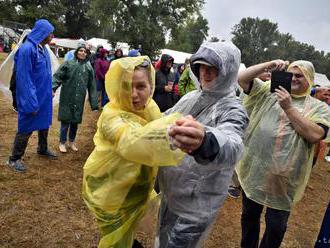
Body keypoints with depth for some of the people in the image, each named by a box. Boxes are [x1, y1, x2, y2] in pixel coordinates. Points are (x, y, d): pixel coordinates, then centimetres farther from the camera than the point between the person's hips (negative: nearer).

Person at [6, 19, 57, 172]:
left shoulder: (42, 48, 5)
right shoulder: (27, 49, -21)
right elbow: (24, 78, -23)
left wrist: (50, 91, 16)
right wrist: (31, 103, -23)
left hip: (44, 96, 8)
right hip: (32, 97, -8)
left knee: (44, 123, 20)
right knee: (26, 128, 3)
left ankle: (42, 149, 40)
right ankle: (14, 159, 19)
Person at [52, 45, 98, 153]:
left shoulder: (88, 67, 7)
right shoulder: (68, 64, -1)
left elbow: (92, 85, 7)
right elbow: (58, 76, -6)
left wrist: (94, 102, 5)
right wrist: (53, 88, -23)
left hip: (79, 99, 3)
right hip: (67, 97, -2)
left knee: (75, 121, 11)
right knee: (65, 120, 3)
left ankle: (72, 141, 30)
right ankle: (62, 142, 20)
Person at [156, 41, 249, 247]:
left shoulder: (233, 110, -23)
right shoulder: (192, 96, -1)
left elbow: (232, 147, -46)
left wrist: (204, 141, -68)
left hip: (196, 203, -6)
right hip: (170, 191, 7)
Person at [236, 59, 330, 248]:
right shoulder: (270, 91, 6)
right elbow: (242, 78, 2)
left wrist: (289, 107, -18)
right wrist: (268, 66, -9)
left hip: (284, 178, -2)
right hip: (253, 171, 3)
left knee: (276, 227, 12)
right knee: (249, 216, 21)